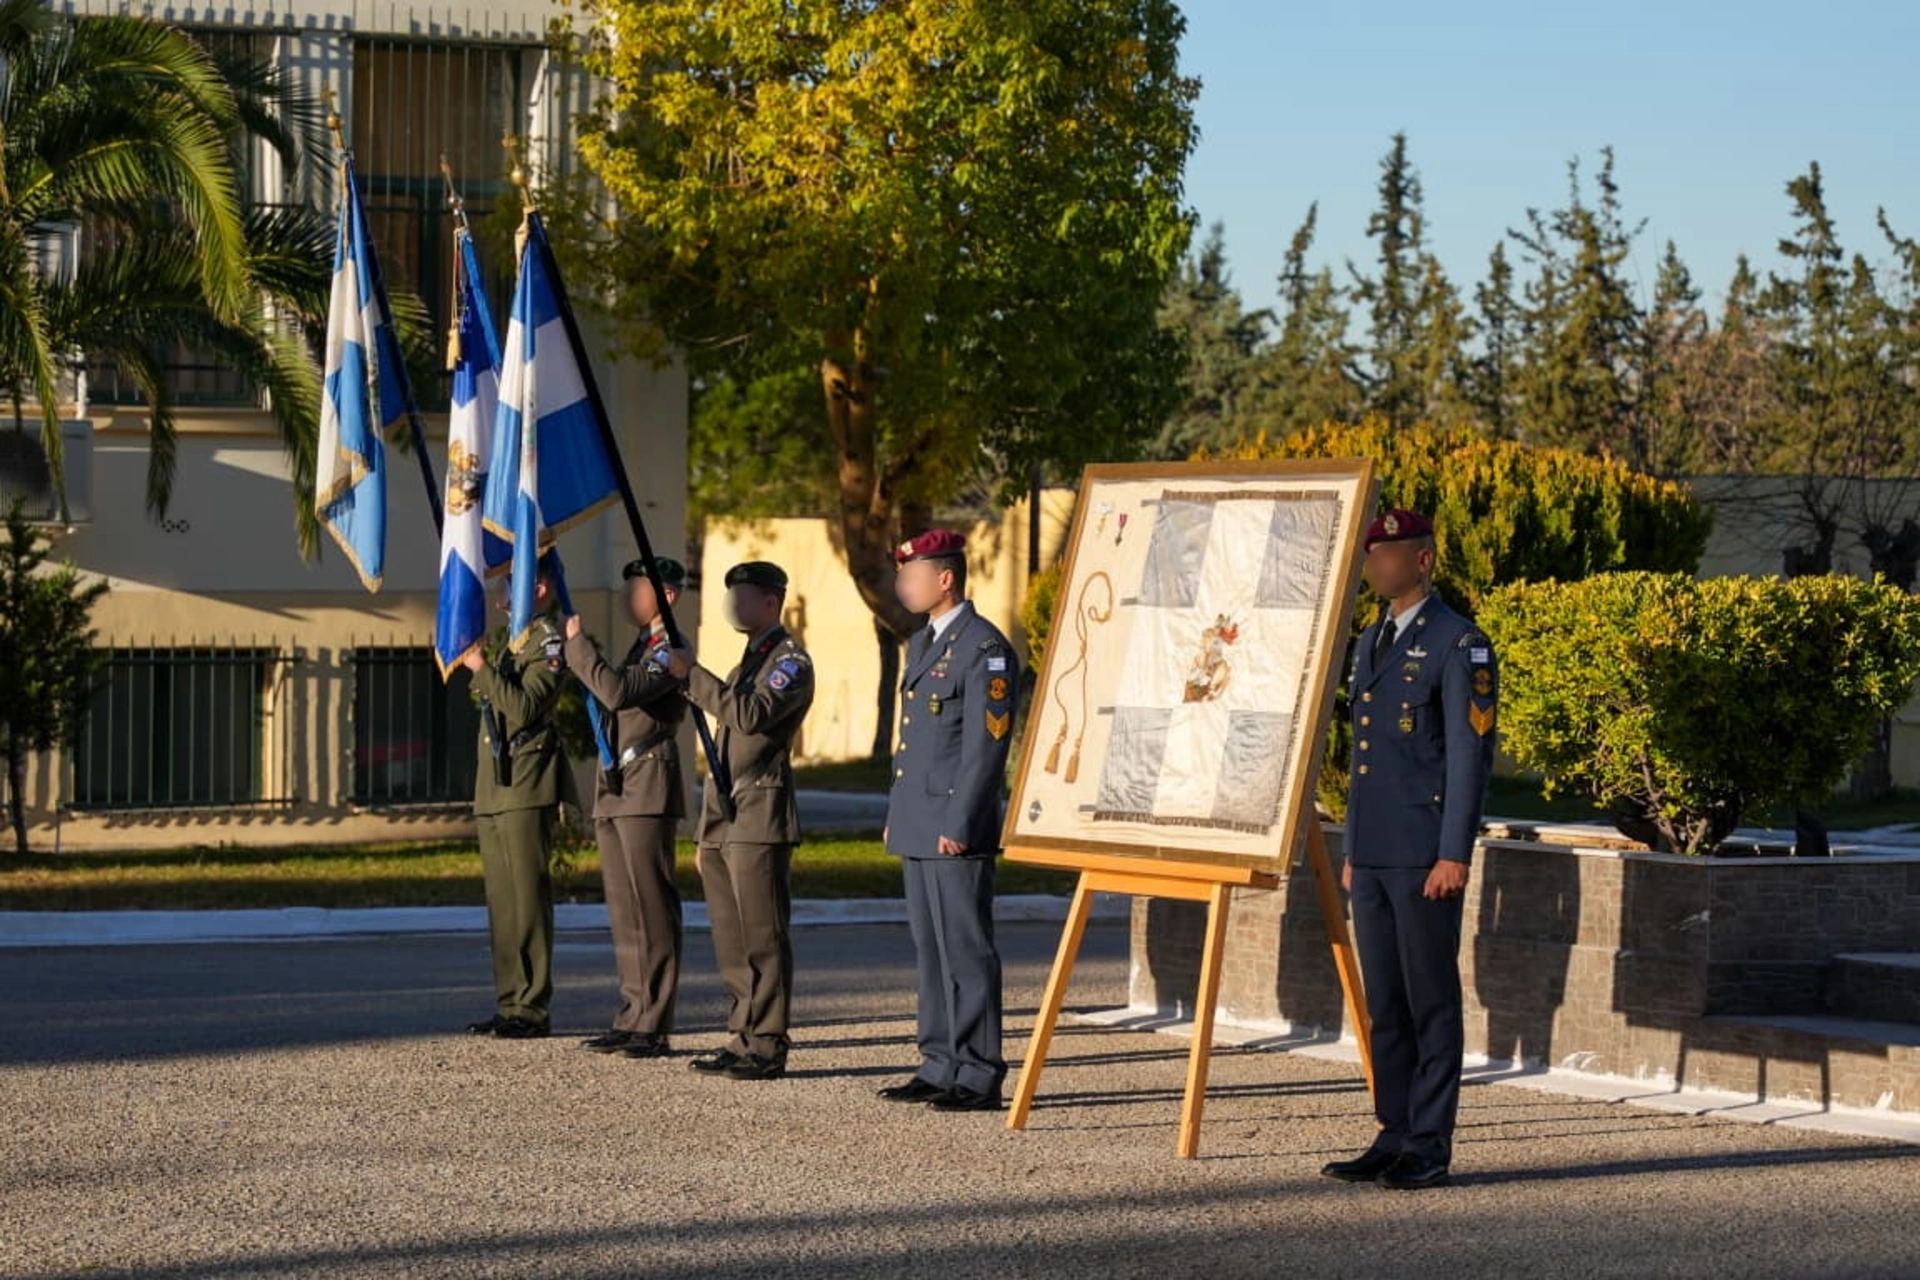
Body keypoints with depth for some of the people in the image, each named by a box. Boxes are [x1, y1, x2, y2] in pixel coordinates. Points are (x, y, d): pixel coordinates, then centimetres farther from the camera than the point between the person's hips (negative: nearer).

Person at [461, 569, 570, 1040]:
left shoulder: (549, 642, -7)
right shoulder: (512, 642, 22)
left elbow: (526, 707, -20)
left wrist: (482, 668, -21)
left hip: (526, 789, -10)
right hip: (495, 789, 10)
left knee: (527, 900, -9)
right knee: (502, 903, 9)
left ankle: (533, 1008, -9)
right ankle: (510, 1004, 12)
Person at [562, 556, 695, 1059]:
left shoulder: (670, 650, -10)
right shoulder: (641, 646, 21)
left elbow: (618, 692, -24)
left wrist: (578, 644, -15)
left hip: (648, 792, -10)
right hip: (616, 792, 10)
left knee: (651, 909, -8)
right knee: (625, 913, 9)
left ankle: (655, 1027, -7)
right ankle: (632, 1018, 12)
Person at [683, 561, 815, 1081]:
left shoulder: (790, 661, -5)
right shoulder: (746, 664, 24)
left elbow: (752, 716, -24)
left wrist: (691, 675, -20)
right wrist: (708, 831, 23)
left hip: (759, 820, -9)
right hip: (724, 821, 9)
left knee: (762, 938, -8)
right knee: (731, 941, 8)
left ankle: (768, 1047, -7)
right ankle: (743, 1040, 12)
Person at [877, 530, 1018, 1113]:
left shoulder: (984, 648, -12)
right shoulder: (923, 644, 18)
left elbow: (987, 745, -17)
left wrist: (958, 825, -19)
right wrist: (897, 817, 20)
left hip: (955, 830, -10)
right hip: (918, 827, 10)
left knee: (966, 951, -7)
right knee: (931, 952, 12)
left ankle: (979, 1078, -5)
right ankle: (940, 1068, 17)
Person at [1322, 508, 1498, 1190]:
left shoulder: (1459, 646, -8)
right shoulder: (1370, 644, 18)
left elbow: (1470, 755, -12)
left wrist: (1454, 855, -17)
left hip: (1425, 858, -8)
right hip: (1371, 855, 8)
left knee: (1432, 1003, -3)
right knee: (1384, 1005, 9)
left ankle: (1430, 1148, 0)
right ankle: (1394, 1138, 15)